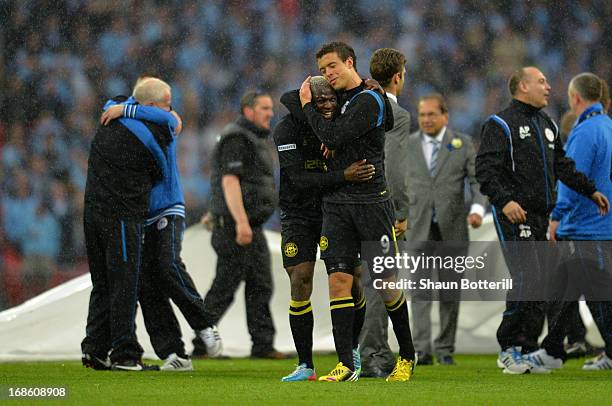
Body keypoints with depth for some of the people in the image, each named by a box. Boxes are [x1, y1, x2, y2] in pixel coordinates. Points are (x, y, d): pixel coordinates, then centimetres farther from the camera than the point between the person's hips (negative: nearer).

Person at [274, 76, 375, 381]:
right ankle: (305, 366, -2)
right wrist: (344, 177, -39)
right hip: (298, 215, -3)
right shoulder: (287, 129, -18)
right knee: (300, 284, -9)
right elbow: (299, 179, -28)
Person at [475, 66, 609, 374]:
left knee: (538, 286, 5)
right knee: (528, 278, -17)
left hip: (540, 216, 8)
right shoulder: (500, 125, -5)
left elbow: (562, 166, 28)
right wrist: (504, 200, -28)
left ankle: (526, 350, 9)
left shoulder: (548, 125, 20)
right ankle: (508, 348, -10)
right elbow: (486, 170, -14)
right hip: (514, 216, -8)